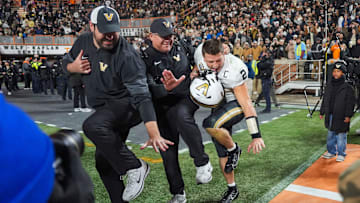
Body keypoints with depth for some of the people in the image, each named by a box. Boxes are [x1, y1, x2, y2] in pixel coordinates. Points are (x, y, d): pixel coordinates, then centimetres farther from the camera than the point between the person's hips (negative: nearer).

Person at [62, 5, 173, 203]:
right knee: (103, 162, 12)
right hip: (104, 110, 8)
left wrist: (154, 134, -40)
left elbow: (141, 96, -31)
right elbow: (66, 61, 16)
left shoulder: (126, 55, -25)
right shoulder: (83, 42, -4)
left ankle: (135, 167, -19)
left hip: (124, 104, -7)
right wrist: (73, 67, -11)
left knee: (92, 126, -35)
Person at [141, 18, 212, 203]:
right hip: (163, 107, 0)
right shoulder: (146, 59, -9)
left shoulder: (181, 48, 4)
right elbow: (148, 89, -23)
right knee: (168, 152, 4)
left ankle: (202, 162, -21)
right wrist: (166, 88, -41)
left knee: (182, 115, -36)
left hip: (186, 99, 0)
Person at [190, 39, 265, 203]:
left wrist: (256, 136, -33)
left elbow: (246, 104, -30)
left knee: (210, 124, -35)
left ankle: (234, 149, -6)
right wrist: (194, 74, -12)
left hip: (236, 104, -6)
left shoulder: (234, 71, -32)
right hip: (218, 106, 6)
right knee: (222, 153, 9)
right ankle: (232, 189, 27)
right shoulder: (200, 53, -16)